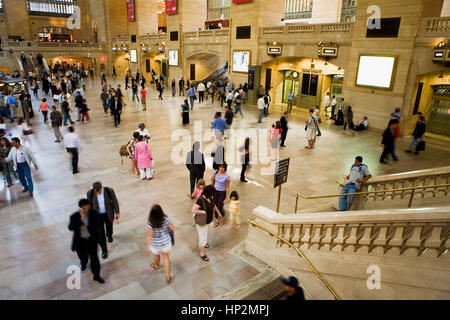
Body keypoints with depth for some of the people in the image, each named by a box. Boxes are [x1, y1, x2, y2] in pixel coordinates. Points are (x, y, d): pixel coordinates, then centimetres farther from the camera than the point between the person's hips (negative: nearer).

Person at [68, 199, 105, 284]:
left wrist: (86, 227, -24)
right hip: (80, 241, 1)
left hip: (91, 240, -1)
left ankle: (96, 276, 18)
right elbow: (70, 228, -27)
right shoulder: (74, 216, -16)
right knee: (82, 256, 24)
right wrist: (81, 219, -35)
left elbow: (97, 225, -16)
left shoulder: (93, 213, -14)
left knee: (94, 257, 2)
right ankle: (84, 263, 61)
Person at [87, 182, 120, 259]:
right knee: (100, 234, 3)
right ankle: (104, 250, 24)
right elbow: (89, 204, -5)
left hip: (108, 214, 1)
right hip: (97, 215, -1)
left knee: (109, 227, 27)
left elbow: (115, 201, -9)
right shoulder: (90, 193, -22)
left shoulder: (109, 191, -24)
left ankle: (109, 235, 63)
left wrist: (117, 212, -4)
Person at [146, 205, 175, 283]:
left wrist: (147, 247, -9)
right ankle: (168, 276, 24)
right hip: (166, 241, 1)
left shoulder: (150, 224, -30)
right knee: (166, 257, 22)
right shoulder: (166, 219, -23)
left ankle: (157, 266, 62)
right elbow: (173, 229, -9)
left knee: (156, 255, 30)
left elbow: (149, 236, -21)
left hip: (155, 244, -1)